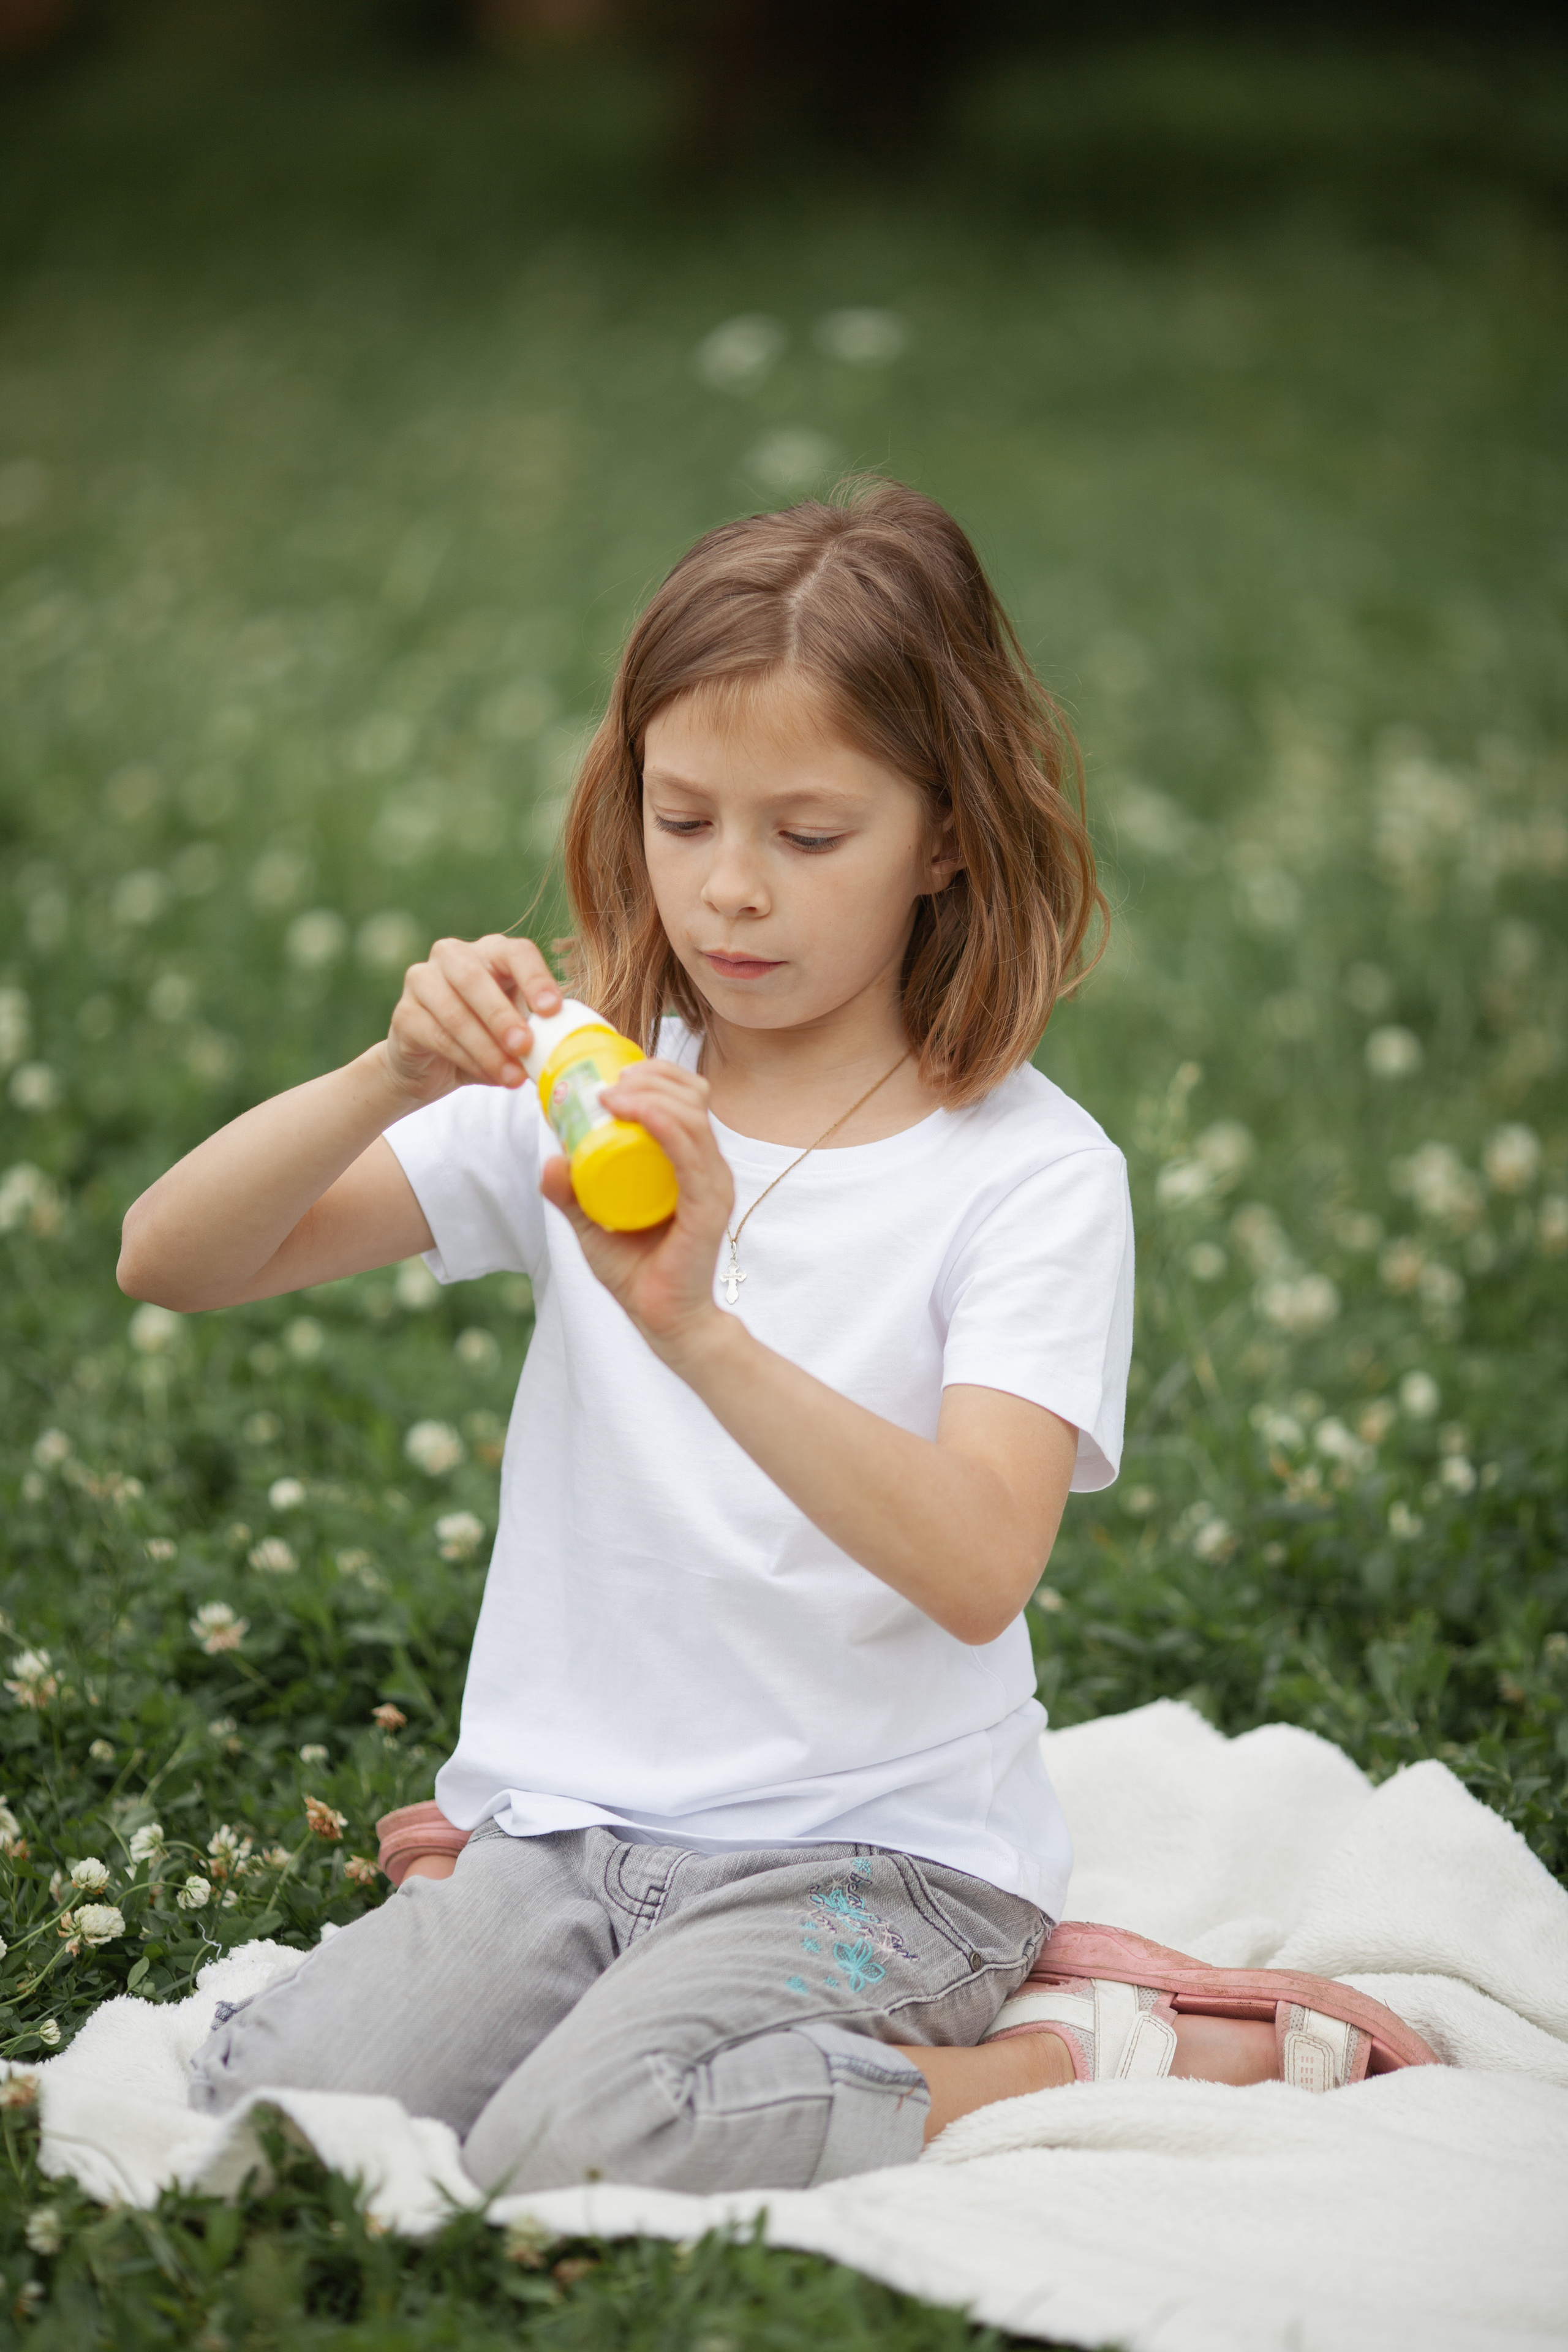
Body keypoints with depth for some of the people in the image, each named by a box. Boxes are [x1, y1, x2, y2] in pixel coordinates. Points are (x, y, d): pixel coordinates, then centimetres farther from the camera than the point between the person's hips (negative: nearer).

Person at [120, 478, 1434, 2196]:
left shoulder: (1033, 1170, -8)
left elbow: (981, 1568, -24)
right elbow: (171, 1262, -3)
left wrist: (702, 1331, -36)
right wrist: (389, 1081, -20)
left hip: (880, 1845, -4)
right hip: (564, 1820, 4)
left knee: (572, 2152, -28)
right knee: (260, 2118, -18)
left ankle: (1079, 2055, -6)